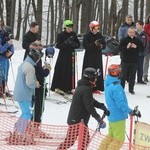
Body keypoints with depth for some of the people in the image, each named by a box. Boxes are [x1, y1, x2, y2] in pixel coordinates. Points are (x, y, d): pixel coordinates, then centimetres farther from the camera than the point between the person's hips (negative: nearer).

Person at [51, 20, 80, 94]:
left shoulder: (73, 34, 8)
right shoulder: (61, 35, -4)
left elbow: (78, 44, 12)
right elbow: (58, 45, -10)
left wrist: (74, 44, -10)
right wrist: (66, 43, -23)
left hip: (71, 55, 4)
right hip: (63, 55, -4)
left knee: (71, 72, 2)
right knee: (60, 71, -5)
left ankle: (68, 88, 10)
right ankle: (57, 87, 4)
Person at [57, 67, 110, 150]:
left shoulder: (82, 87, 11)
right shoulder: (86, 89, -21)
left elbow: (92, 101, 22)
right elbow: (90, 107, -24)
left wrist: (102, 106, 12)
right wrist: (99, 120, -21)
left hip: (81, 120, 11)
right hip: (76, 120, -11)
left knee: (86, 139, 15)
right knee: (69, 141, -4)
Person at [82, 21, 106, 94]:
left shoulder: (100, 35, 8)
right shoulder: (87, 36, -7)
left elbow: (104, 44, 14)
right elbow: (85, 46, -15)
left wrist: (101, 46, -9)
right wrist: (94, 44, -25)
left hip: (98, 56, 5)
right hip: (89, 57, -5)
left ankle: (95, 88, 10)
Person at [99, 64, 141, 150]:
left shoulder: (108, 84, 5)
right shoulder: (116, 87, -25)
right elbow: (121, 104, -26)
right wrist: (131, 112, -17)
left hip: (111, 116, 9)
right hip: (118, 117, -9)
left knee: (111, 136, 22)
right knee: (119, 139, 3)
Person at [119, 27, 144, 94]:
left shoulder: (137, 40, 4)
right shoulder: (124, 40, -3)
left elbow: (142, 48, 3)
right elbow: (120, 48, -8)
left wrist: (136, 47, -14)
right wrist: (126, 47, -23)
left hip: (134, 61, 2)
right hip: (125, 60, -2)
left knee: (132, 76, 7)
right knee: (123, 75, 4)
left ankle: (131, 89, 17)